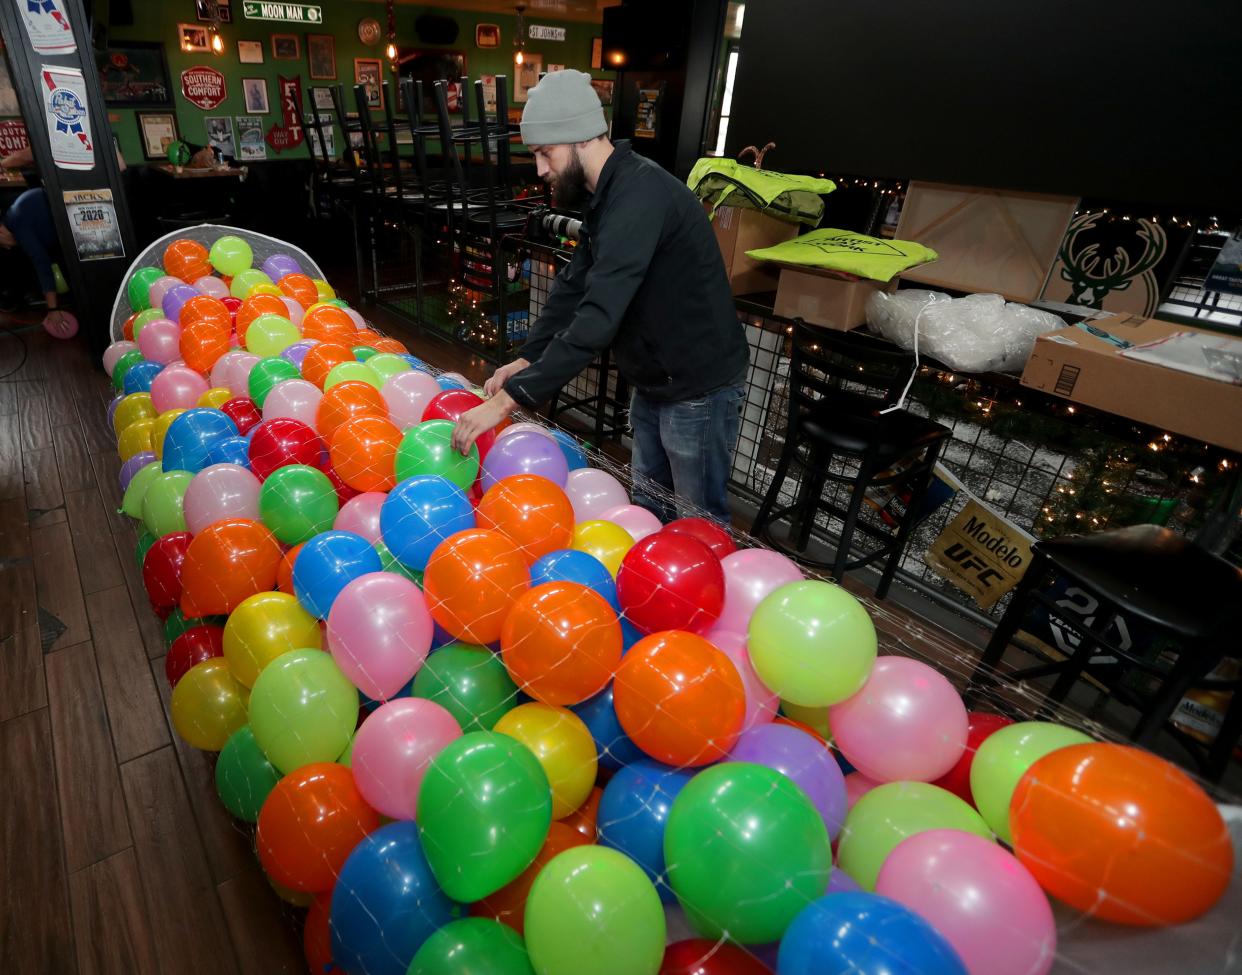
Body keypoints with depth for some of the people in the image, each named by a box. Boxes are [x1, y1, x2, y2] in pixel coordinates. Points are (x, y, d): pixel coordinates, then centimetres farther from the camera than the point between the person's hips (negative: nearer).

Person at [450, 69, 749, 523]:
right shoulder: (607, 194, 6)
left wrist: (508, 399, -34)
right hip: (653, 381, 9)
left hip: (698, 387, -9)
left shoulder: (640, 196, -27)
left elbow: (598, 318, -35)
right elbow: (573, 286, 11)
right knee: (647, 506, 22)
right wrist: (528, 359, 0)